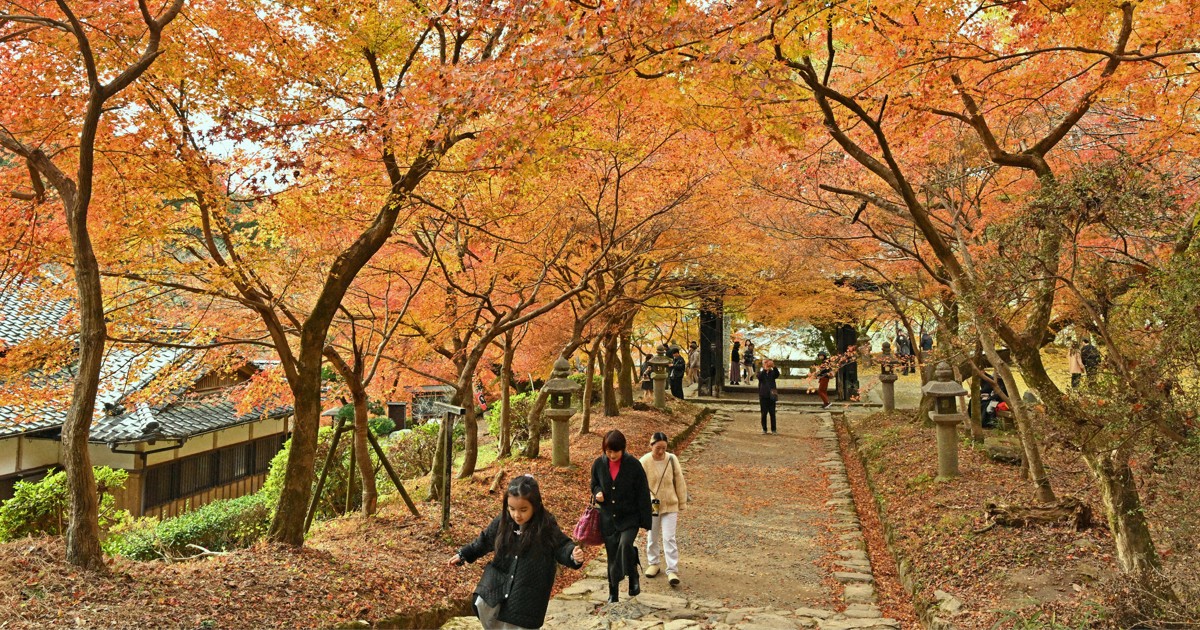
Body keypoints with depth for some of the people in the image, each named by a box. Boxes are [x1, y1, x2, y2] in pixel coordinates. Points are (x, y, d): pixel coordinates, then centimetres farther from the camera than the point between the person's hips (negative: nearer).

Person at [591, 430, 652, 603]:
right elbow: (594, 484, 15)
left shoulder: (633, 465, -11)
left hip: (629, 517, -3)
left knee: (625, 544, -27)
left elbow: (643, 493, -7)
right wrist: (598, 492, -10)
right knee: (612, 555, 8)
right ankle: (613, 593, 22)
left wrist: (646, 521, -8)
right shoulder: (598, 464, -2)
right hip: (608, 518, 3)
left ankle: (633, 576, -3)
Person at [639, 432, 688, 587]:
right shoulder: (644, 462, -12)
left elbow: (680, 483, -2)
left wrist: (681, 503, 3)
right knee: (652, 537, 16)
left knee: (669, 538, -4)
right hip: (651, 506, 1)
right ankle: (653, 564, 35)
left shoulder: (672, 460, -11)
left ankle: (672, 571, 1)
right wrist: (649, 500, -22)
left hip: (670, 505, -1)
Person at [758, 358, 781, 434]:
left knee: (772, 413, 2)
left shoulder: (772, 372, 6)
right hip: (763, 396, -1)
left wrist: (774, 367, -31)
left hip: (772, 396, 1)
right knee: (764, 413, 4)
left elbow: (777, 374, -15)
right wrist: (765, 369, -33)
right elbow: (759, 377, -18)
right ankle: (764, 429, 12)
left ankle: (773, 429, 9)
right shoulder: (761, 372, 4)